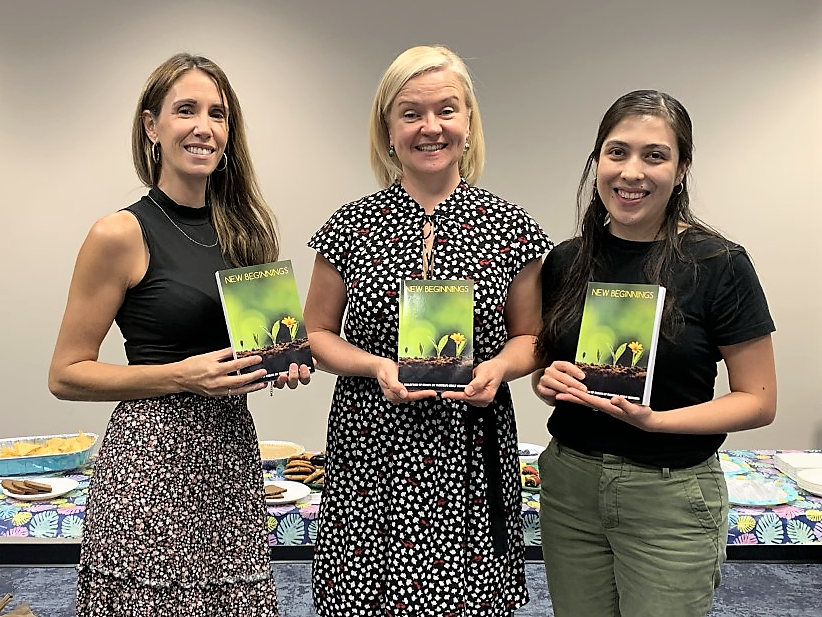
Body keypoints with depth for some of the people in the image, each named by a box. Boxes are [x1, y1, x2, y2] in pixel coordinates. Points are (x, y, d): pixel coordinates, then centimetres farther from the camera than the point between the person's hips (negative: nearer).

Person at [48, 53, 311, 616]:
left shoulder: (243, 227, 10)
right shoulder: (121, 234, -7)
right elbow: (66, 375, -5)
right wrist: (183, 374, -17)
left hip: (233, 449, 5)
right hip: (151, 461, -5)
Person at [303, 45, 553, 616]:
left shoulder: (510, 227, 1)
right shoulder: (352, 227, 0)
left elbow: (529, 338, 10)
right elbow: (317, 334, 7)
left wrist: (499, 366, -12)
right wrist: (378, 366, -12)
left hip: (472, 455, 0)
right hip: (371, 452, 0)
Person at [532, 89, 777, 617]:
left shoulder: (719, 265, -10)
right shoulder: (567, 262, 2)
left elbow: (758, 401, -8)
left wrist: (653, 419, -22)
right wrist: (552, 383, -9)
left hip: (671, 497, -3)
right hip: (569, 484, 4)